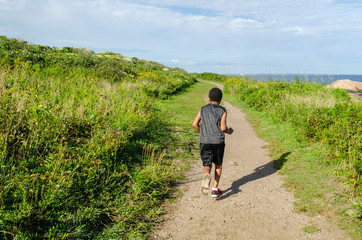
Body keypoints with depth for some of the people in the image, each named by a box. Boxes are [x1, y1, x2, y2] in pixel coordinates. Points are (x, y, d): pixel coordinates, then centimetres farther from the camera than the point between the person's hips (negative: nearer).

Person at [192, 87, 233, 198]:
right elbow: (223, 127, -9)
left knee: (207, 164, 7)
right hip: (218, 141, -1)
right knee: (218, 164, 18)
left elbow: (195, 124, 4)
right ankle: (215, 189, 16)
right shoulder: (222, 111, 1)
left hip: (204, 141, 1)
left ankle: (206, 175, -29)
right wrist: (229, 131, 12)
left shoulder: (203, 109, 9)